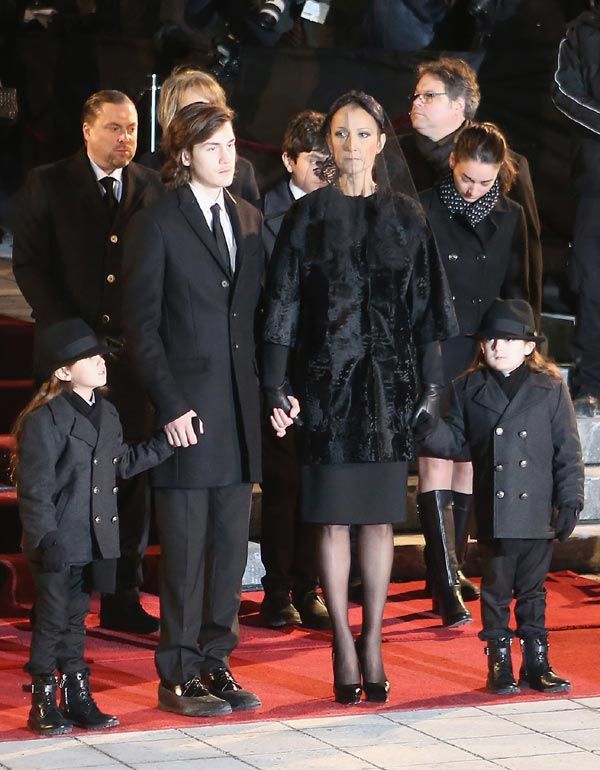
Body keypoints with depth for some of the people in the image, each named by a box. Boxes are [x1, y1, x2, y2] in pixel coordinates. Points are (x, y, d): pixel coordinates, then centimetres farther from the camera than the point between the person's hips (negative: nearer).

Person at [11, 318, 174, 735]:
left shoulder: (107, 414, 9)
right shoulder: (45, 419, -16)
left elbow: (123, 463, 20)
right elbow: (35, 487, -17)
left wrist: (166, 443, 12)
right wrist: (45, 539, -19)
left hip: (94, 540, 7)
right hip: (59, 544, -7)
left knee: (76, 620, 15)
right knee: (52, 622, 2)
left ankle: (78, 698, 22)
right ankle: (43, 703, 12)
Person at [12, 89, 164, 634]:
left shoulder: (151, 187, 10)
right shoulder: (47, 186, 3)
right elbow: (30, 266, -1)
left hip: (133, 348, 2)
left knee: (132, 476, 2)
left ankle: (123, 597, 8)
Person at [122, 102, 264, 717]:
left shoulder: (249, 220, 13)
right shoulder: (157, 224, -4)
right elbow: (141, 326, -6)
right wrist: (170, 405, -12)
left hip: (240, 407, 5)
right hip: (187, 408, -5)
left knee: (231, 545, 7)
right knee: (185, 547, -1)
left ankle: (214, 661, 16)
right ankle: (178, 676, 6)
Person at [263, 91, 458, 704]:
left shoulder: (405, 216, 6)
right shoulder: (308, 215, 2)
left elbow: (425, 304, 7)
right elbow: (283, 303, -1)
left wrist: (430, 382, 1)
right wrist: (277, 388, -7)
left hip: (388, 380, 2)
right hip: (328, 379, -1)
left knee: (380, 517, 4)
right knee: (334, 519, 0)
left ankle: (372, 642, 10)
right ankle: (345, 647, 5)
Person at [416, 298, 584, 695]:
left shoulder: (551, 387, 1)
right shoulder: (469, 388, 4)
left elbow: (568, 450, 2)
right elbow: (455, 439, 5)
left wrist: (570, 501, -2)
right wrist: (428, 431, -16)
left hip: (538, 512, 0)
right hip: (493, 514, 0)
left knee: (533, 590, 9)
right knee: (496, 589, 7)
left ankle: (537, 663, 17)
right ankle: (499, 664, 15)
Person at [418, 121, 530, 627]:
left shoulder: (510, 218, 9)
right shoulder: (424, 211, -4)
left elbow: (516, 290, 15)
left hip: (486, 355, 4)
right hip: (435, 352, -4)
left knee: (468, 461, 9)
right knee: (437, 459, -11)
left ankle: (453, 569, 20)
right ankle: (446, 583, -15)